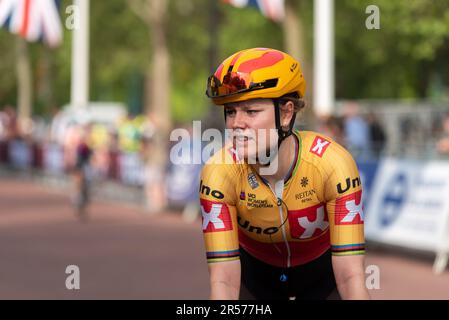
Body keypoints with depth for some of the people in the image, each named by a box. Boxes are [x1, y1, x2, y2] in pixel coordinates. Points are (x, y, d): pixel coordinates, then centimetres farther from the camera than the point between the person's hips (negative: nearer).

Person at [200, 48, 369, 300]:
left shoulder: (332, 164, -33)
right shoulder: (219, 173, -30)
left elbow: (350, 276, -34)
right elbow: (224, 279, -32)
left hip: (322, 270, -1)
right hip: (256, 270, 1)